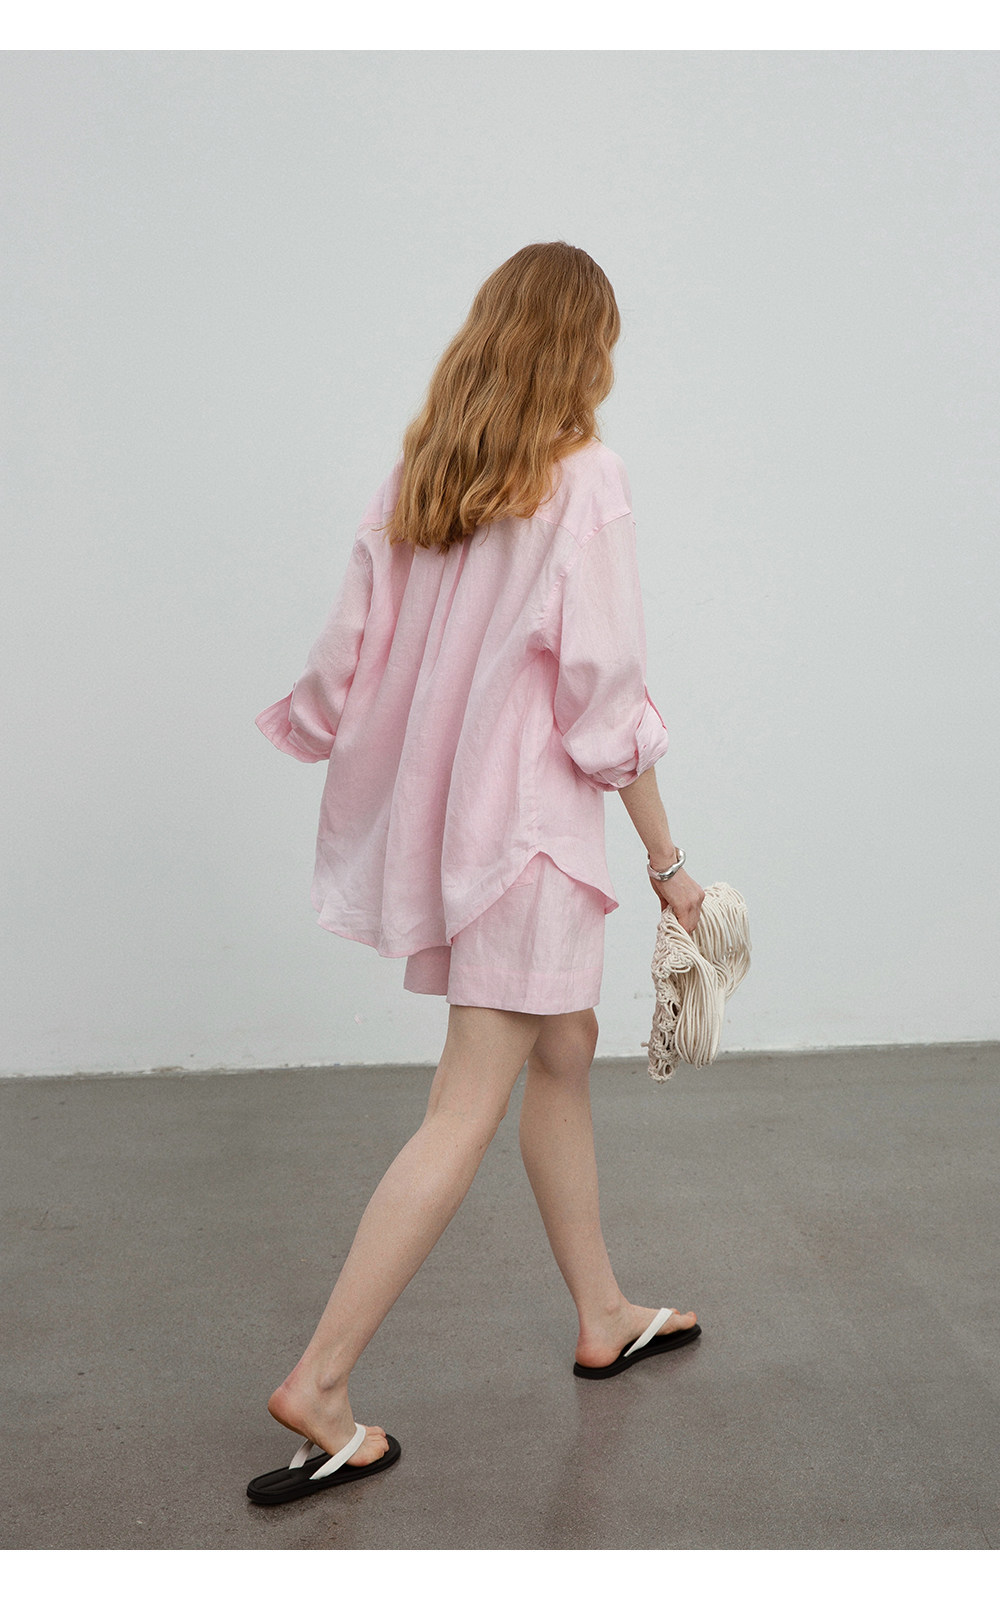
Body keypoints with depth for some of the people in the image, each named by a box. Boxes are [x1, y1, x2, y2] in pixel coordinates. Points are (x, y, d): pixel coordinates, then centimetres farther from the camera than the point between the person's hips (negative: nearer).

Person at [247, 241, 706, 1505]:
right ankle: (316, 1383, 3)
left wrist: (310, 730, 24)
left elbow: (349, 658, 6)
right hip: (528, 821, -8)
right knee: (469, 1111, -2)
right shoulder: (584, 479, -13)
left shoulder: (413, 476, 5)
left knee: (565, 1051, 20)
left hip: (437, 809, 8)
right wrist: (667, 859, -7)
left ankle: (604, 1317, 34)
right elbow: (603, 697, -15)